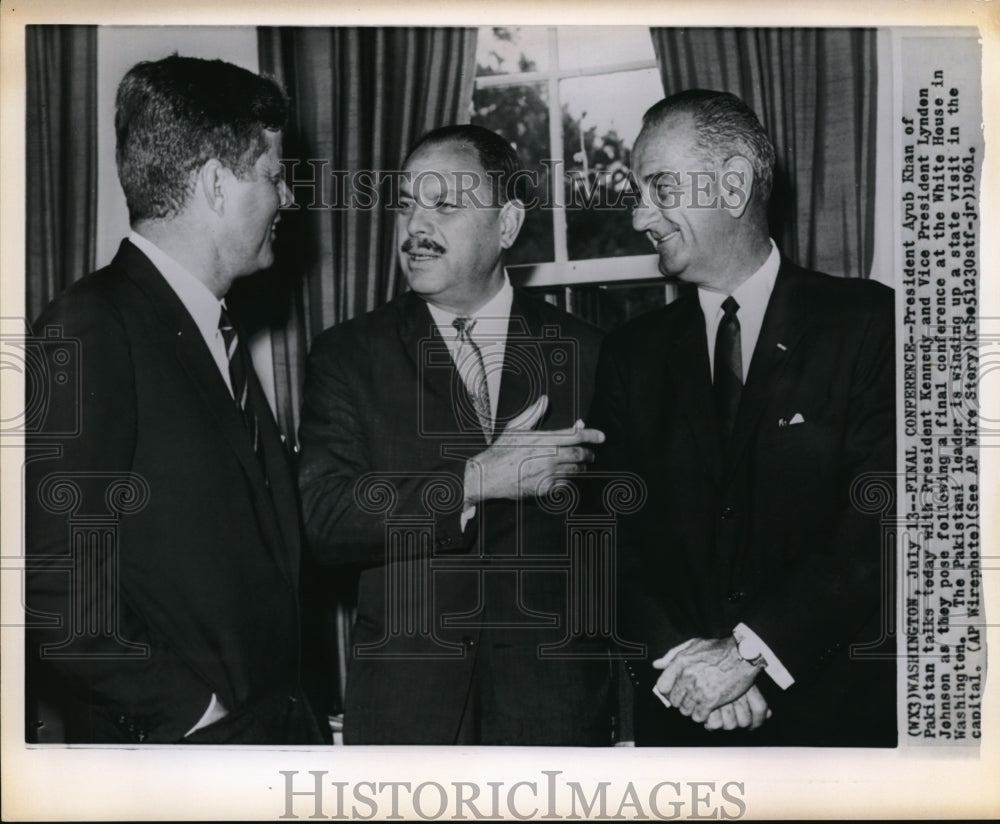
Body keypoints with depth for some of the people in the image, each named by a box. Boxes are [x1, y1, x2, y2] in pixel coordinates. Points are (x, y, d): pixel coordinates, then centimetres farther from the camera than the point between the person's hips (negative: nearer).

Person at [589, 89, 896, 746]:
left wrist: (749, 649, -18)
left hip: (837, 709, -2)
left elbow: (880, 524, -13)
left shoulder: (868, 323, -6)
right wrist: (677, 655, -14)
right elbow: (615, 535, 1)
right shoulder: (634, 354, 5)